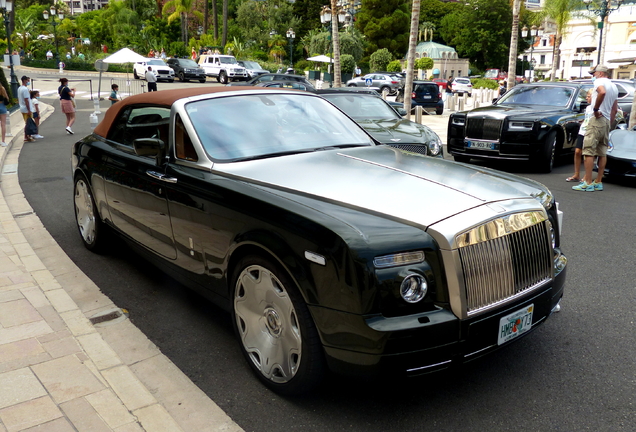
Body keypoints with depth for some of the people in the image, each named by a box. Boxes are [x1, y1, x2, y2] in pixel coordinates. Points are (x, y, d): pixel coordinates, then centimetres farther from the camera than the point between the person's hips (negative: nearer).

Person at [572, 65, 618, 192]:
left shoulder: (600, 81, -5)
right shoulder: (614, 87, 23)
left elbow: (602, 92, -29)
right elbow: (614, 109, 23)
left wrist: (596, 109, -20)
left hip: (597, 119, -9)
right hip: (607, 121, 9)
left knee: (589, 151, -12)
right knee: (602, 153, 10)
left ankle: (588, 183, -17)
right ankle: (598, 182, 12)